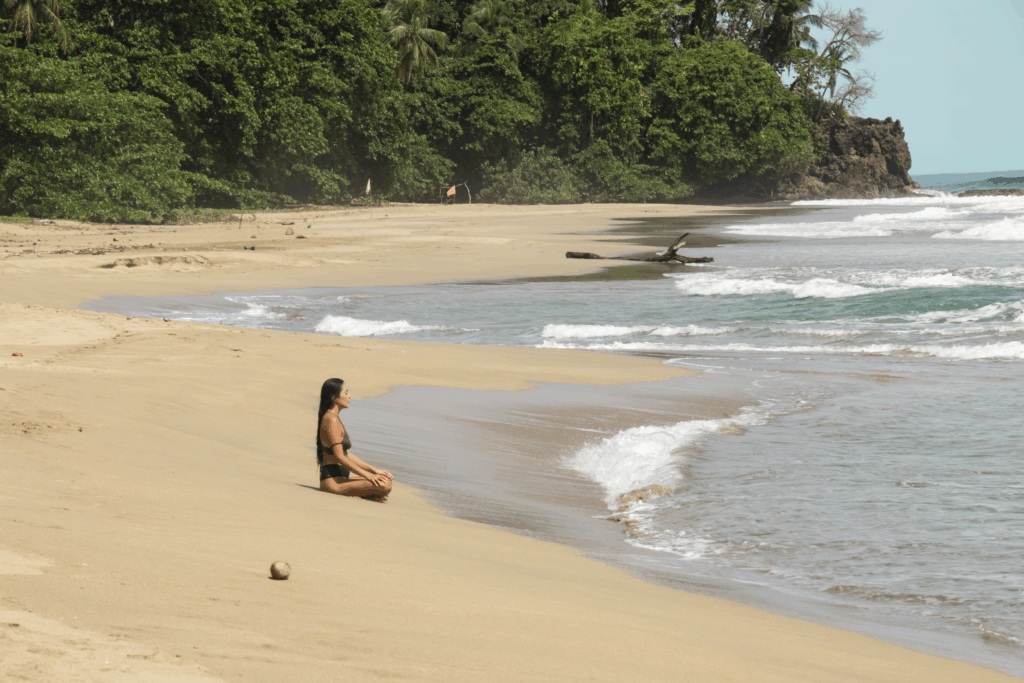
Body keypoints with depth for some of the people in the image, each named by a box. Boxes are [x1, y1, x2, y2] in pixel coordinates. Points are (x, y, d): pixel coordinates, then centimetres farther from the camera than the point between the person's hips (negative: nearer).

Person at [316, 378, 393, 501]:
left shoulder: (334, 418, 20)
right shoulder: (331, 420, -12)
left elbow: (347, 455, 21)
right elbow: (340, 457, -18)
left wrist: (374, 470, 14)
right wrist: (367, 475, -16)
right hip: (333, 481, -10)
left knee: (387, 480, 13)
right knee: (385, 486, -23)